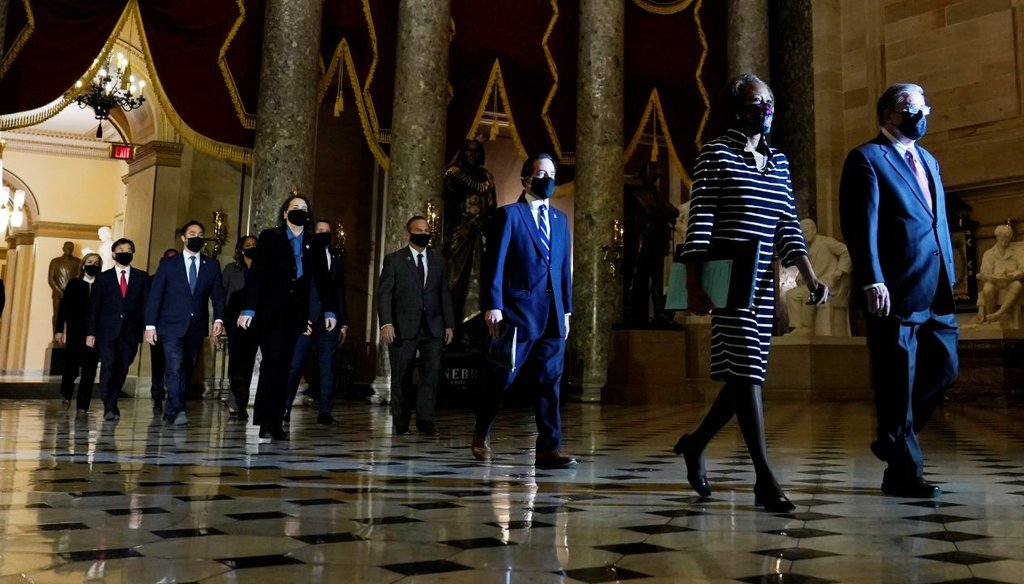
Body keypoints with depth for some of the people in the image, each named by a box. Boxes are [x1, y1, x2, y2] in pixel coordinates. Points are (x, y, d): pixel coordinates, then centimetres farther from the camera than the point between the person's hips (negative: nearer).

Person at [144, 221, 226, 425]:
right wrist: (150, 325, -6)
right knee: (175, 368, -17)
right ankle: (177, 410, -19)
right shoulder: (168, 264, 5)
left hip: (196, 328, 3)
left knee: (186, 370, 7)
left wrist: (218, 318, -11)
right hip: (172, 326, -3)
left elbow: (218, 295, 6)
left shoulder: (212, 266, 10)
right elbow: (154, 295, 2)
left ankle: (170, 411, 20)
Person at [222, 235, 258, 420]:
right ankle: (240, 402, -8)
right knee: (236, 360, -10)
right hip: (235, 320, -1)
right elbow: (221, 292, 8)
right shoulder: (231, 269, 10)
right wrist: (221, 316, -1)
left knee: (248, 361, -1)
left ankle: (234, 401, 8)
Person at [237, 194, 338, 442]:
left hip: (295, 314, 3)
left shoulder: (314, 246, 13)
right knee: (273, 360, -13)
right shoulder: (269, 238, 4)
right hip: (270, 312, -3)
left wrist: (329, 310, 3)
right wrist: (248, 308, -10)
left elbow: (322, 280, 12)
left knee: (283, 366, 4)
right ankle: (266, 423, -11)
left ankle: (276, 422, 5)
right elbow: (256, 274, -2)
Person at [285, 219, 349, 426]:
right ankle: (284, 408, 3)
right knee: (294, 366, -5)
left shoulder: (337, 258, 17)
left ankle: (325, 412, 5)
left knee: (327, 368, 2)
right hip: (305, 321, -3)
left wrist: (343, 323, 13)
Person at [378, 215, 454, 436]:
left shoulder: (439, 261, 13)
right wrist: (386, 323, -14)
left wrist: (449, 324, 7)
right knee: (401, 377, 3)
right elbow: (384, 294, -3)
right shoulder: (394, 260, 3)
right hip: (403, 327, -2)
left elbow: (445, 294, 12)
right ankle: (401, 423, 13)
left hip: (433, 327, 3)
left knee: (432, 372, -6)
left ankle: (425, 419, -1)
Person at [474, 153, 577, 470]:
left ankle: (548, 448, 2)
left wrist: (567, 309, 12)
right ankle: (481, 434, 27)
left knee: (550, 383, 0)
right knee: (502, 378, 6)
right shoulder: (509, 214, 0)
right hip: (518, 312, -5)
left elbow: (564, 268, 16)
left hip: (553, 314, 5)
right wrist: (492, 306, -14)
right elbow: (495, 263, -6)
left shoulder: (560, 219, 17)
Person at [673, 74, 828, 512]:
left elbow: (787, 228, 12)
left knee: (747, 375, 9)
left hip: (763, 283, 7)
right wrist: (694, 285, -15)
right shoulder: (716, 154, -2)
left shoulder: (778, 161, 16)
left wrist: (811, 279, -1)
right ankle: (765, 479, -5)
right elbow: (699, 223, -8)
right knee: (746, 372, -9)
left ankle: (695, 443, 29)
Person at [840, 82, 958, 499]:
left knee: (944, 368, 9)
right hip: (895, 292, -8)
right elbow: (861, 226, -12)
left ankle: (894, 437, 28)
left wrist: (949, 276, 15)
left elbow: (940, 224, 22)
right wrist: (873, 282, -20)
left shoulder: (929, 162, 23)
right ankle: (903, 471, 11)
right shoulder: (867, 159, -2)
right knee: (897, 382, 0)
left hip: (935, 292, 8)